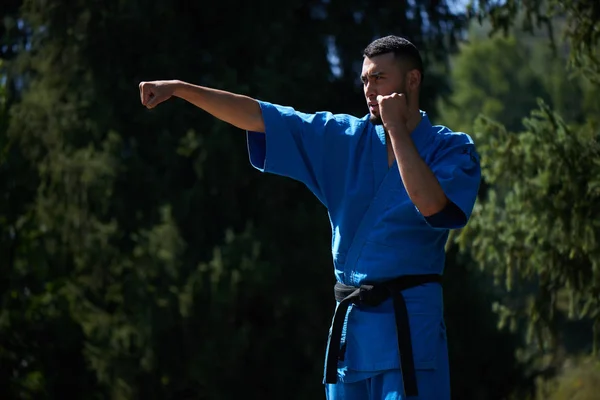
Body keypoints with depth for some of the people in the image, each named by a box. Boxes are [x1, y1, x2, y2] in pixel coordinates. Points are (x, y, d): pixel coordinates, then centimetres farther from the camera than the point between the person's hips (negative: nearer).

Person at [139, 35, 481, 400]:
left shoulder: (453, 149, -3)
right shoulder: (346, 139, 9)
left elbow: (430, 204, -24)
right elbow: (258, 116, 6)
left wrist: (397, 128, -15)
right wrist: (180, 89, 0)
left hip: (408, 326, -5)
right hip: (352, 322, 5)